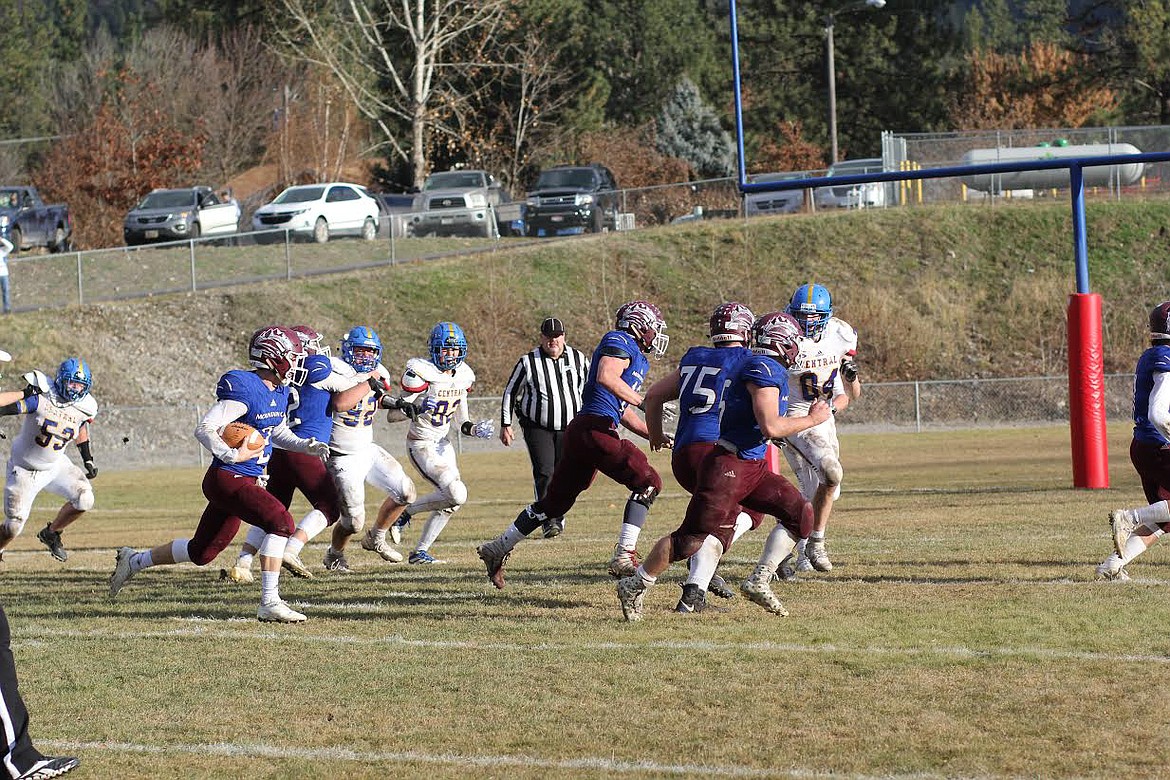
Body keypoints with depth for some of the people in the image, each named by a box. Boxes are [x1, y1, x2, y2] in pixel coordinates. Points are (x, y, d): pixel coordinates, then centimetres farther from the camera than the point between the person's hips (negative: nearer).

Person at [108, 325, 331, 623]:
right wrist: (232, 455, -30)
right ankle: (269, 603, -21)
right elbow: (204, 429, -21)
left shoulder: (279, 392, 9)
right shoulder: (245, 390, -20)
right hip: (228, 479, -10)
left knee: (201, 552, 17)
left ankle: (133, 561, 36)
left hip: (247, 481, 10)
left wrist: (306, 446, 9)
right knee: (280, 522, -24)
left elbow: (278, 432, 25)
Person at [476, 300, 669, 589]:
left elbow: (624, 412, 31)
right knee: (647, 482, -9)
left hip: (579, 432, 10)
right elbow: (606, 377, -22)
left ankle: (498, 549, 23)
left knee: (555, 502, 17)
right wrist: (644, 402, -18)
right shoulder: (620, 342, -3)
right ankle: (624, 556, -15)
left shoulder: (638, 359, 26)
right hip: (595, 428, -10)